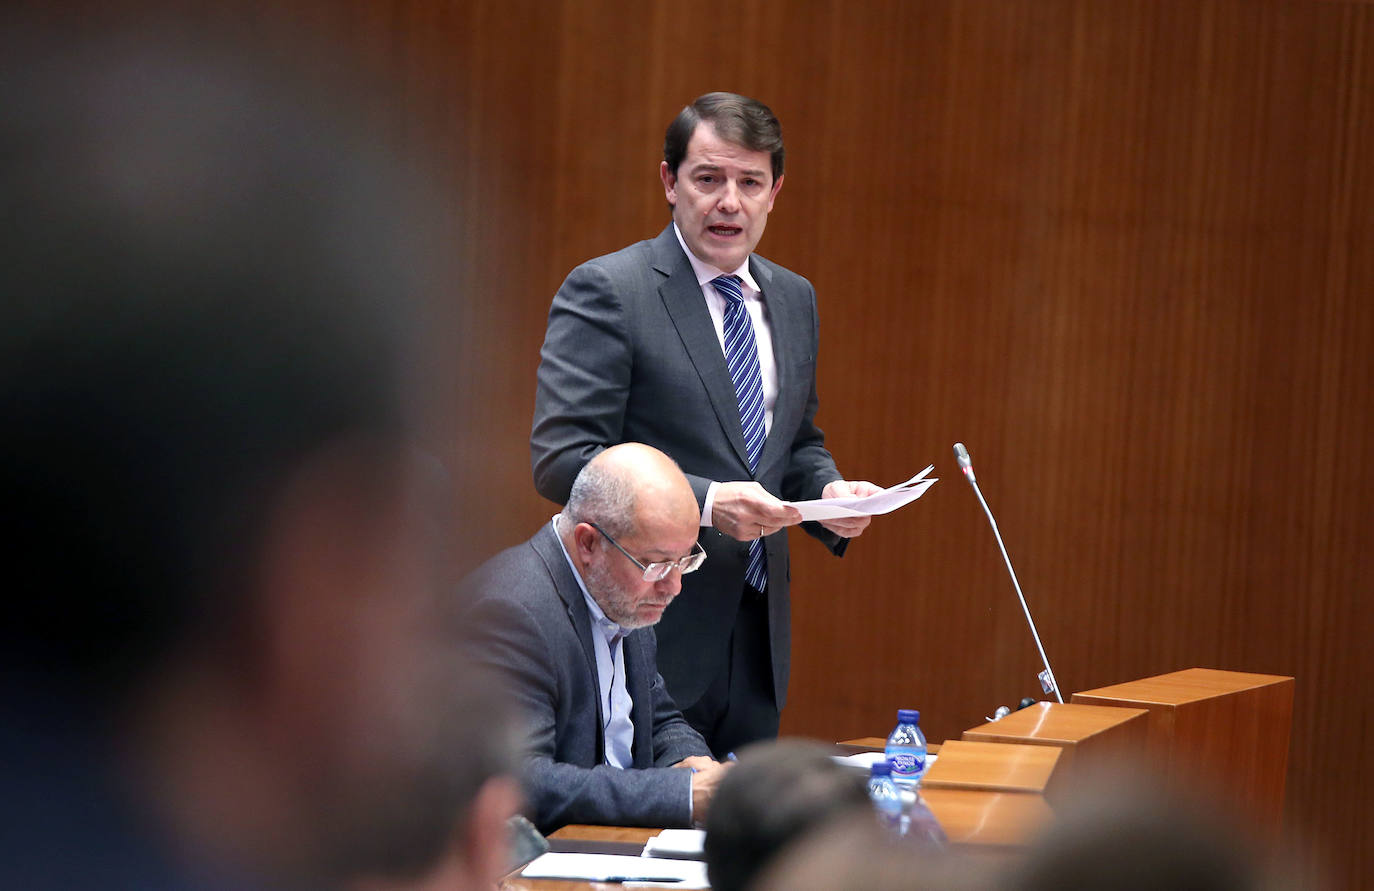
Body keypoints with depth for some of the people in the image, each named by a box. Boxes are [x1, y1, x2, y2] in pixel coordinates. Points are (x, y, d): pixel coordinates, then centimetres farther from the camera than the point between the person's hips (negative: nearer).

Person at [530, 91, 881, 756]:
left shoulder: (793, 300, 14)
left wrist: (828, 490, 2)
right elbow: (560, 459, -15)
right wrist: (704, 502, -24)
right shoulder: (605, 292, -8)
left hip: (758, 639, 7)